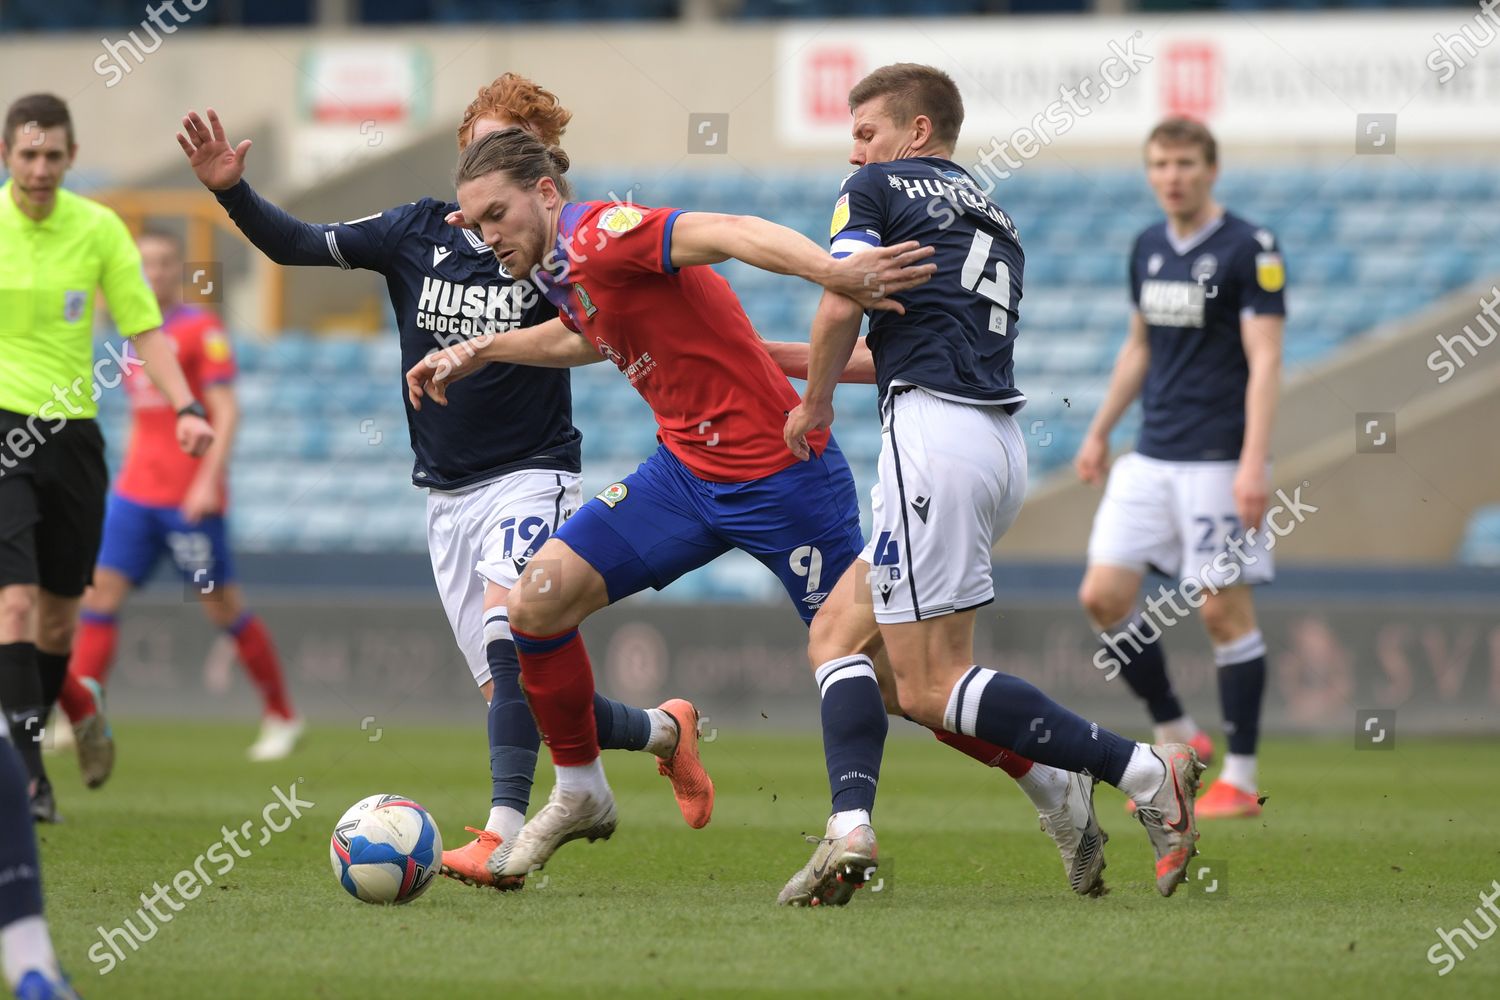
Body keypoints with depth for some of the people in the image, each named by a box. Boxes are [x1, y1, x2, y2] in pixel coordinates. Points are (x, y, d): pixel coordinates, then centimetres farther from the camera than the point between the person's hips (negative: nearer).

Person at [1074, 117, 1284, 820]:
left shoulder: (1249, 249, -10)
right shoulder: (1148, 248, 11)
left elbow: (1264, 359, -15)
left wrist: (1254, 462, -22)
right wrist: (1099, 432, 24)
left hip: (1218, 463, -7)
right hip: (1150, 458, 7)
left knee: (1224, 608, -5)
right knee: (1103, 596, -1)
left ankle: (1240, 780, 3)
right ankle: (1177, 736, 14)